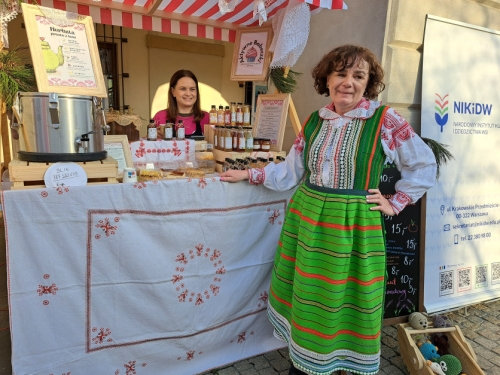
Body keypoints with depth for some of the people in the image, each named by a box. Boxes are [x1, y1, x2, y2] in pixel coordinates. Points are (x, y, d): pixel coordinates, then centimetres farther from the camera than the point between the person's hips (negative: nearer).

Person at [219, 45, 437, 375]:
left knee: (346, 303, 9)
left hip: (352, 226, -4)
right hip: (306, 220, 4)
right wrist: (248, 175, 9)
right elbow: (291, 171, 9)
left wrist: (395, 204, -3)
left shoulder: (384, 119, -8)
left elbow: (424, 165, 1)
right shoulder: (314, 121, 4)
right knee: (307, 298, 16)